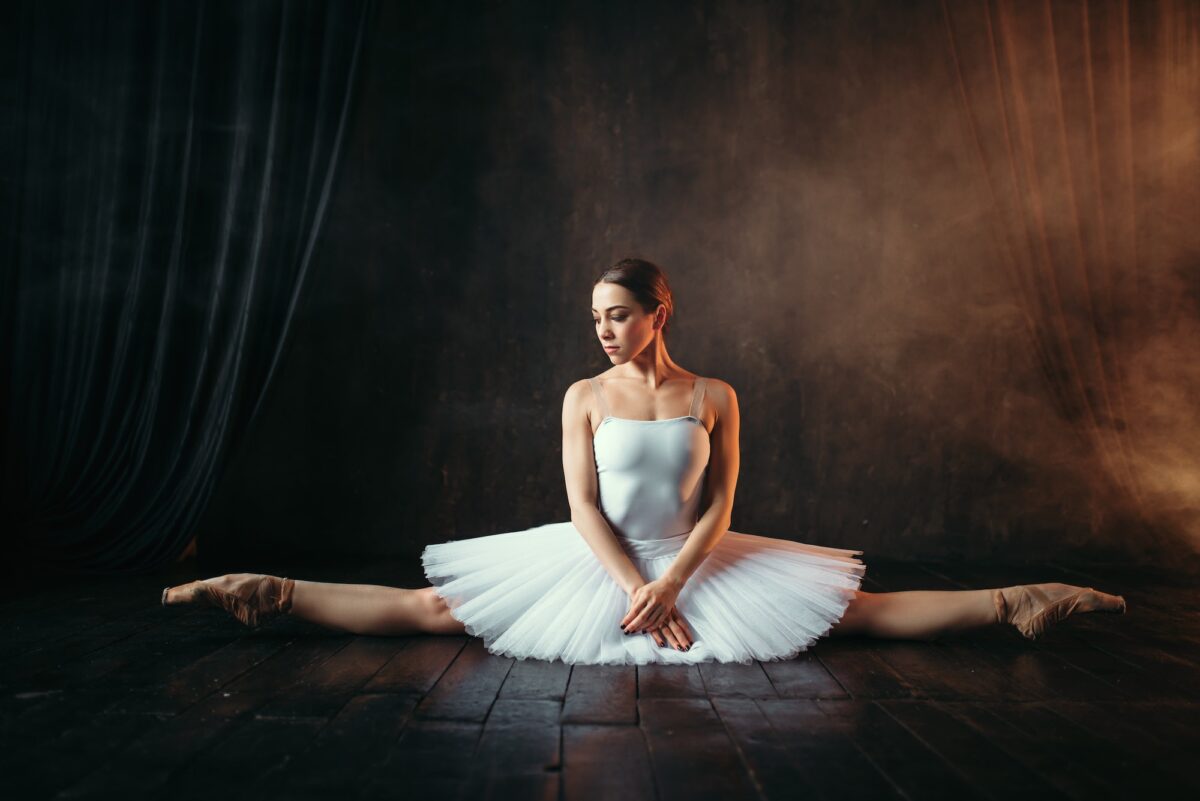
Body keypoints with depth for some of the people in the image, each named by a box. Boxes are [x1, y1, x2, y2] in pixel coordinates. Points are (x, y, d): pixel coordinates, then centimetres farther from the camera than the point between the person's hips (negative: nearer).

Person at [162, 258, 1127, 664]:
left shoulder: (714, 396, -1)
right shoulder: (585, 396, -1)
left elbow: (719, 507, -4)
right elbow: (585, 504, -8)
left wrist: (671, 582, -17)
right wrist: (635, 587, -18)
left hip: (693, 562, 1)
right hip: (594, 564, 0)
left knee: (855, 610, -3)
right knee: (429, 608, -10)